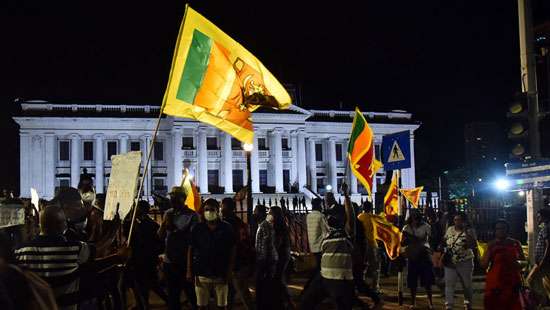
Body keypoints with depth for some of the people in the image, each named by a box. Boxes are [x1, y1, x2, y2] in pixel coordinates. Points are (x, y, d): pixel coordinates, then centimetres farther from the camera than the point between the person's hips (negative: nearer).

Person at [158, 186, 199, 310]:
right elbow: (160, 236, 5)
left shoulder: (192, 215, -12)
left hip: (186, 262, -5)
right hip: (169, 261, 5)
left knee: (191, 292, 6)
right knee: (172, 295, 16)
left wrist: (175, 230, -19)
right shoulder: (168, 214, 7)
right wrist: (164, 223, -12)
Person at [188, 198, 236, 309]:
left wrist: (230, 271, -5)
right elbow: (191, 249, 3)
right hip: (201, 274, 1)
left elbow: (232, 250, 1)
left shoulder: (226, 228, -1)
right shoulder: (197, 228, 1)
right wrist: (189, 271, -2)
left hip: (221, 274, 0)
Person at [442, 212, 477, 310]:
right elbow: (444, 240, 21)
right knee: (449, 283, -4)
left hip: (465, 263, -3)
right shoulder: (450, 229, 6)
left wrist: (466, 232, -27)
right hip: (450, 262, 3)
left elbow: (472, 245, -22)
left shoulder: (469, 231, -9)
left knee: (467, 285, 11)